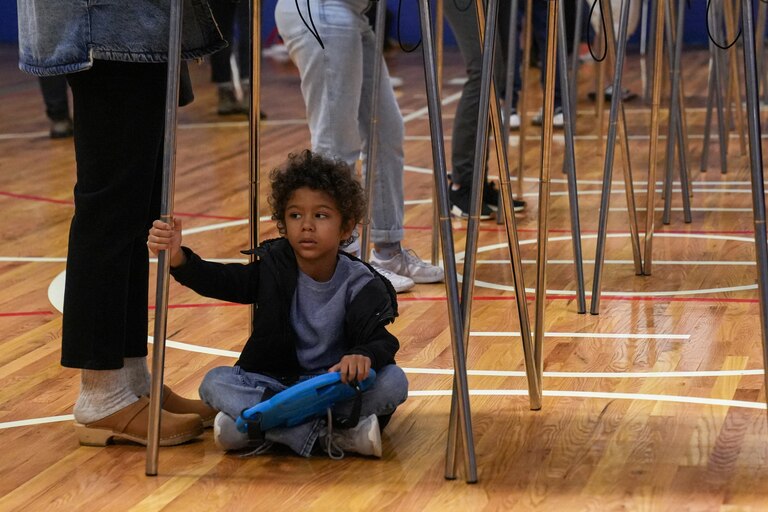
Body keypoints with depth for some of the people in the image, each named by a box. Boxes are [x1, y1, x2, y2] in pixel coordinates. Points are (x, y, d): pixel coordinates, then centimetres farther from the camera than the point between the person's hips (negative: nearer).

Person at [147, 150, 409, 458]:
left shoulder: (360, 285, -9)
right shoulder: (274, 266, -2)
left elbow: (382, 341, -20)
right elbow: (218, 280, -12)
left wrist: (364, 355, -45)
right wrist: (178, 259, -33)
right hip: (274, 382, 2)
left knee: (392, 382, -29)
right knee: (216, 382, -23)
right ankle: (327, 437, -36)